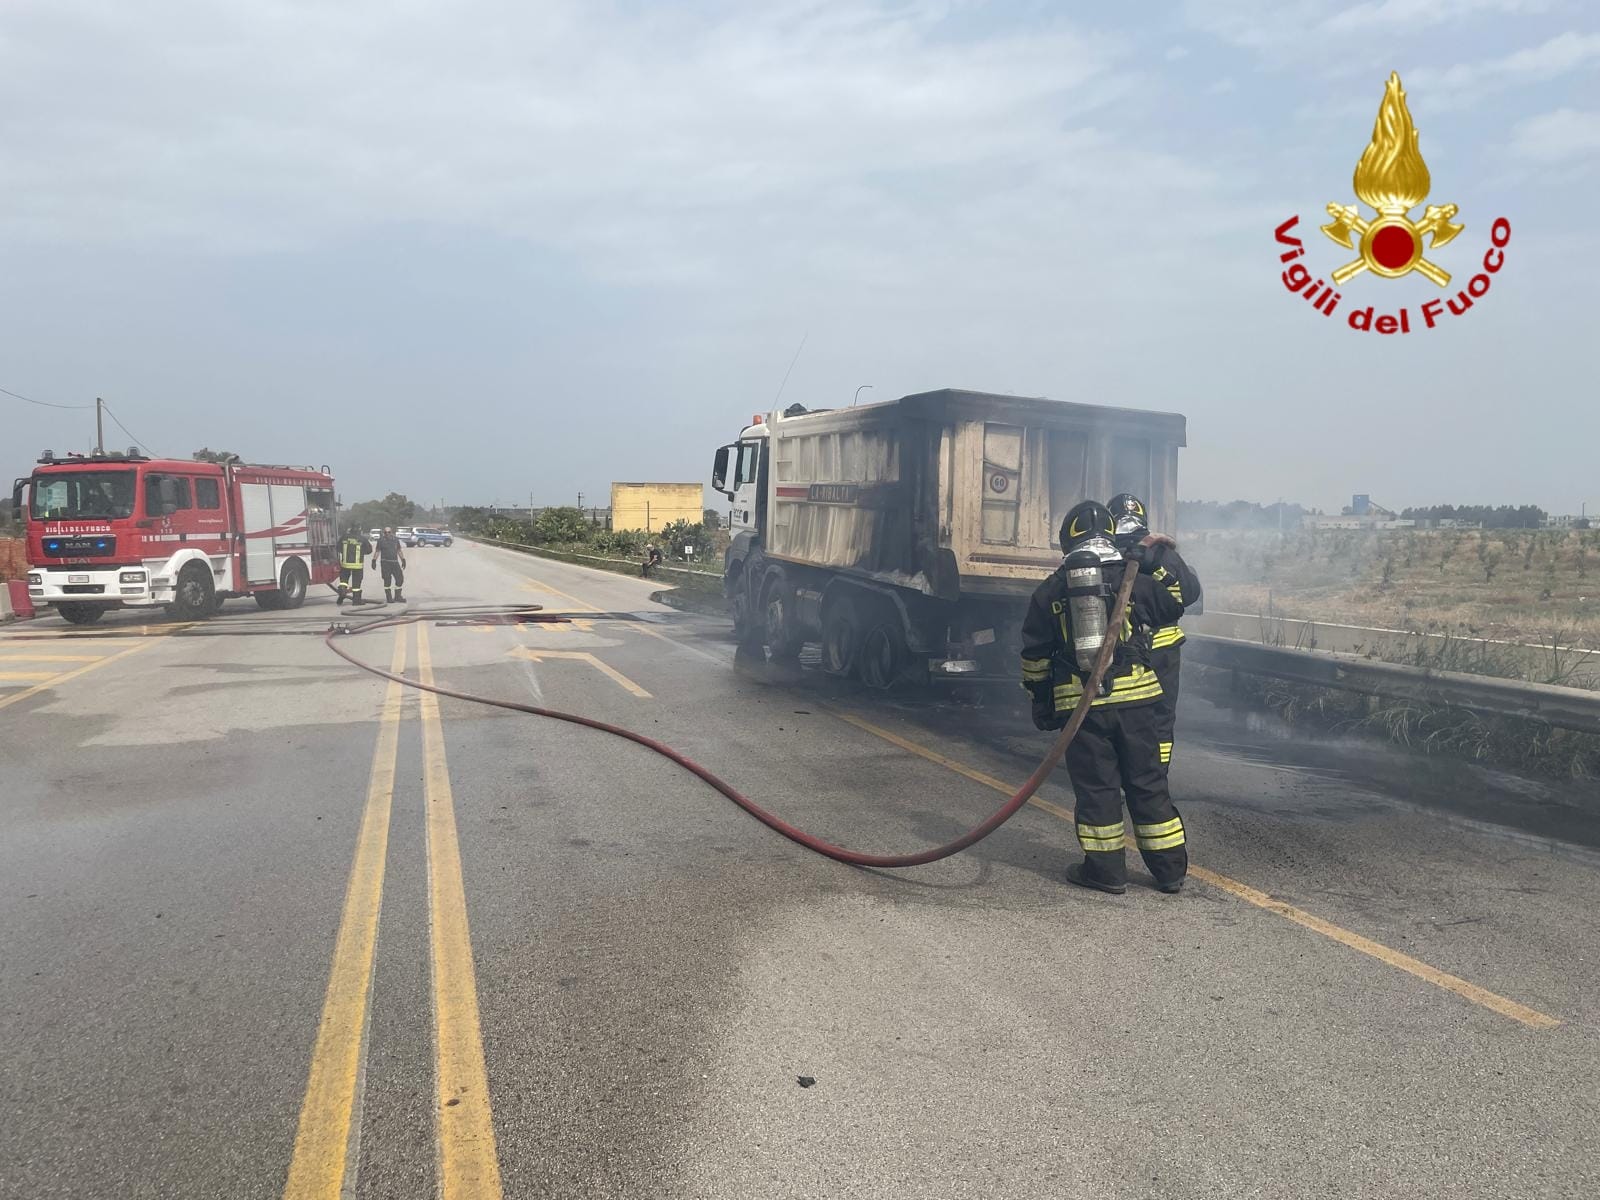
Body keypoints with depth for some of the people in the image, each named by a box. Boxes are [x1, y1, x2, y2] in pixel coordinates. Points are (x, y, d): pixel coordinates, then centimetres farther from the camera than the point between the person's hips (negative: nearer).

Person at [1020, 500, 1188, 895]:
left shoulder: (1050, 591, 3)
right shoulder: (1136, 582, 4)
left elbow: (1035, 654, 6)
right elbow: (1174, 607, 23)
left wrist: (1040, 700, 18)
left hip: (1080, 702, -1)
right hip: (1133, 697, 2)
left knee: (1096, 785, 7)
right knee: (1147, 782, 11)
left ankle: (1106, 869, 12)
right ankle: (1170, 869, 18)